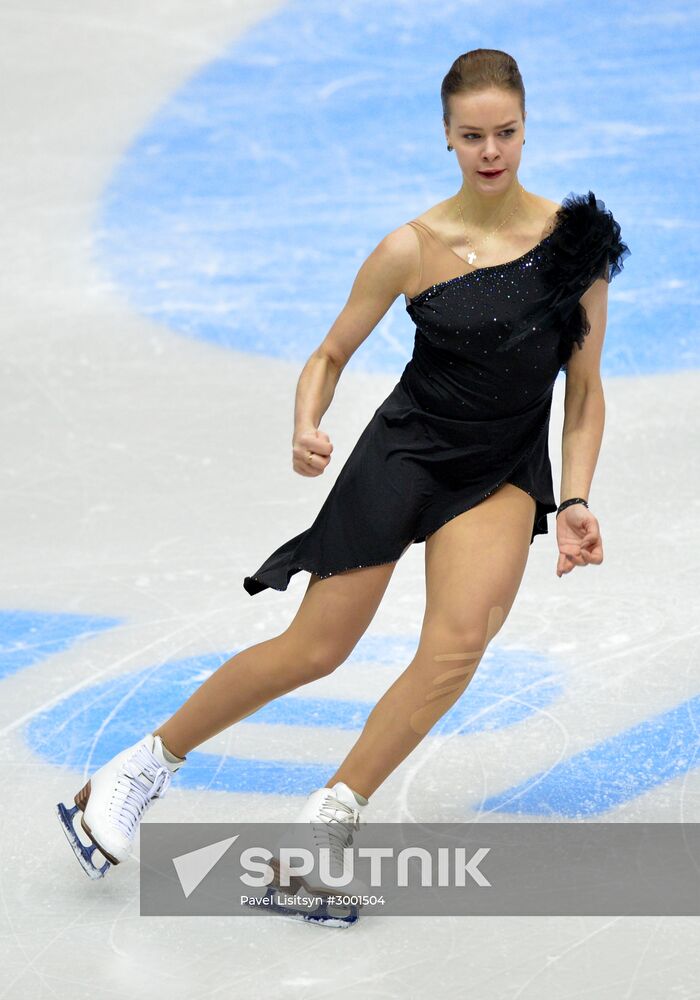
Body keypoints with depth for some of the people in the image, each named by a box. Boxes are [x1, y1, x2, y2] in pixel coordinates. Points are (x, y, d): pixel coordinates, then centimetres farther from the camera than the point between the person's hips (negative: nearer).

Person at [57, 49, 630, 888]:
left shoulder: (576, 238, -7)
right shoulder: (412, 249, -10)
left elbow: (585, 390, 2)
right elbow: (330, 355, 2)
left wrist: (576, 502, -8)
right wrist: (307, 428, -18)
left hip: (504, 472, 2)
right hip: (405, 449, -1)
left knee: (458, 643, -23)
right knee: (314, 649, -1)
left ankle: (326, 823, -11)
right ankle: (145, 765, 20)